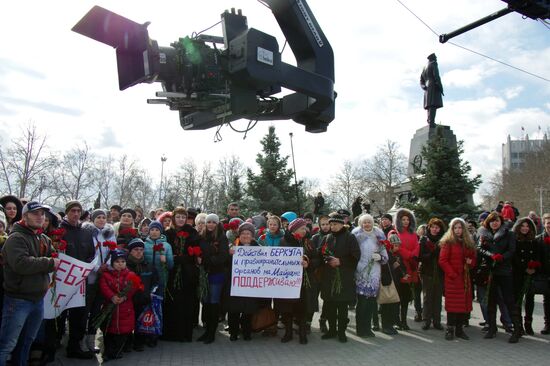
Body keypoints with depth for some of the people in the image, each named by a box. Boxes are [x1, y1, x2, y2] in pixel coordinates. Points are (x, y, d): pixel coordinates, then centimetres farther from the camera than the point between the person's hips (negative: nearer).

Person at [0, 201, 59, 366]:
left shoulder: (45, 239, 13)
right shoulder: (16, 238, -12)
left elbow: (54, 259, 19)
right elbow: (21, 264, -27)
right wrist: (49, 263, -19)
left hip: (38, 299, 8)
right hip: (18, 299, -8)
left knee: (27, 341, 20)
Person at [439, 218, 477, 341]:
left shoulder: (468, 243, 14)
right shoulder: (448, 242, -3)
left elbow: (473, 258, 22)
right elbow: (442, 261, -8)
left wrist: (471, 262, -1)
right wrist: (452, 274, -14)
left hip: (465, 277, 6)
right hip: (452, 278, -5)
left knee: (464, 303, 5)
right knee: (453, 303, -4)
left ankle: (459, 329, 15)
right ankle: (450, 330, 3)